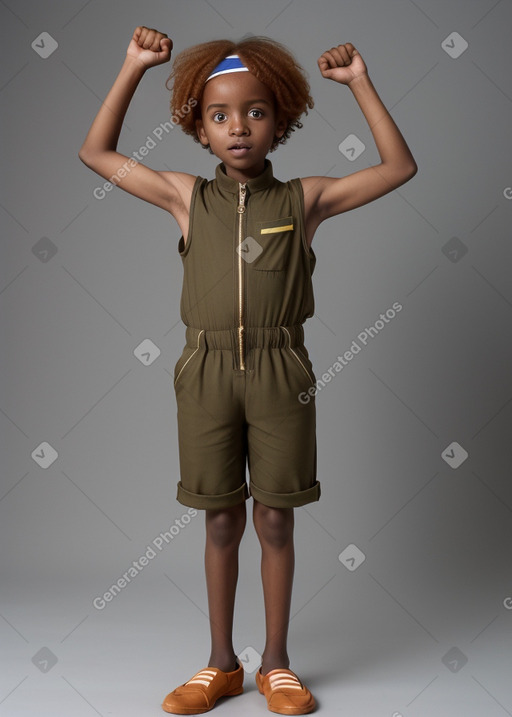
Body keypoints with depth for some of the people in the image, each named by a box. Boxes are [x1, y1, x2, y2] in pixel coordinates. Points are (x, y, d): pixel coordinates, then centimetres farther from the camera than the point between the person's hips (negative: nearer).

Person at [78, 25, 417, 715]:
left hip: (278, 371, -1)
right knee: (222, 521, 11)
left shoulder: (303, 199, 3)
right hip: (207, 371, 1)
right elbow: (97, 152, 12)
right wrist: (133, 67, 8)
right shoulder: (188, 198, 6)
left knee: (274, 520, 8)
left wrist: (360, 82, 2)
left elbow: (399, 167, 4)